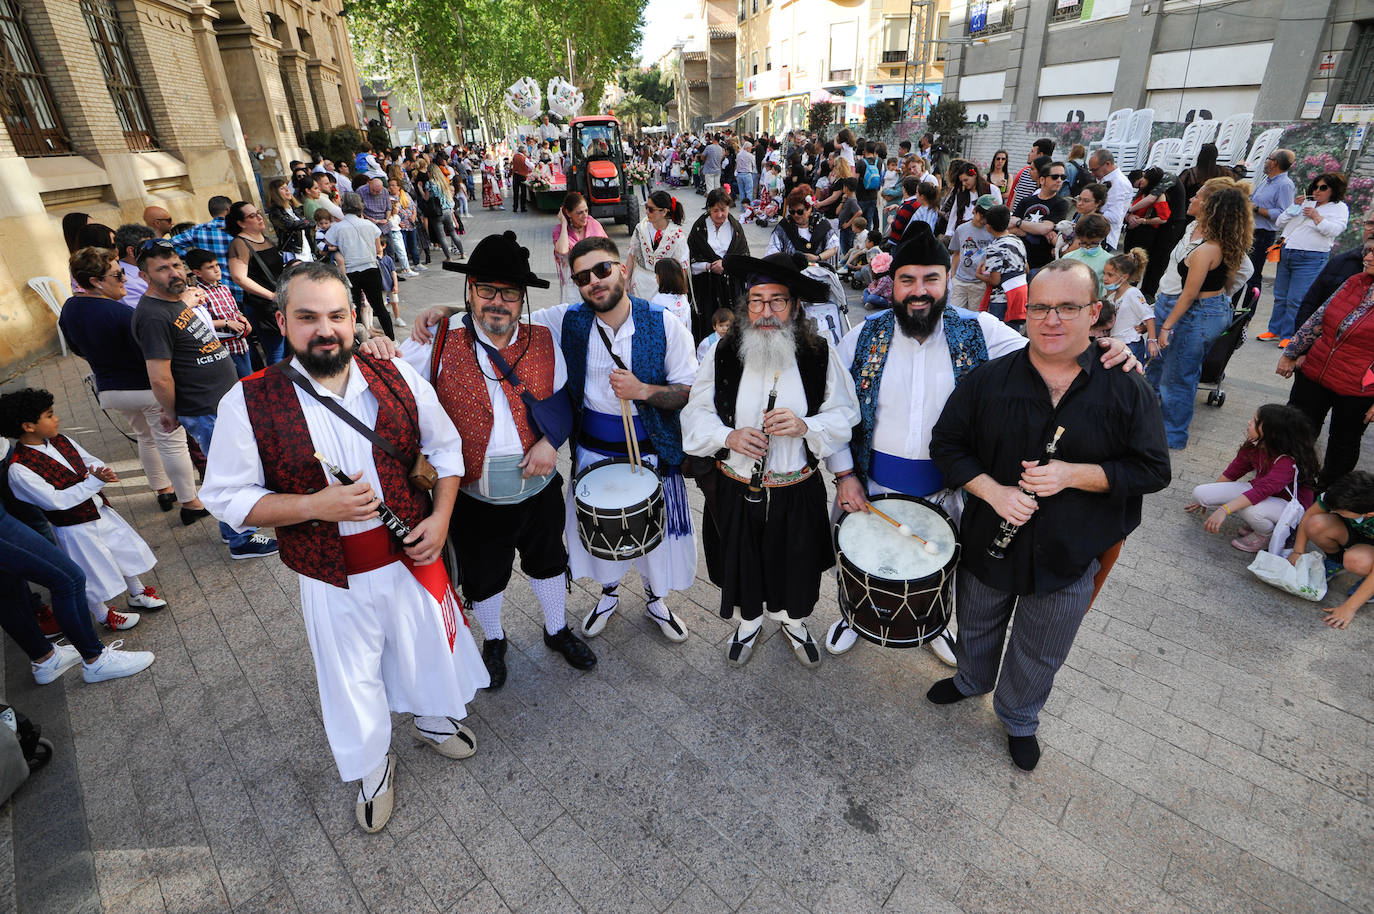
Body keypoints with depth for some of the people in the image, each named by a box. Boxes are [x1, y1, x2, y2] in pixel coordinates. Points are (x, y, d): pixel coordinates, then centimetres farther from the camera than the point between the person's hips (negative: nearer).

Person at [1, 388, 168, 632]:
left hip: (100, 511, 7)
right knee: (93, 572, 11)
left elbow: (92, 461, 5)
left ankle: (137, 593, 44)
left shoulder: (60, 441, -3)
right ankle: (103, 615, 35)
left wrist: (102, 472, -18)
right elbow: (56, 501, -26)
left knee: (126, 550, 21)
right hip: (74, 528, -6)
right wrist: (94, 481, -29)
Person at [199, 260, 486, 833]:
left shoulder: (398, 379, -7)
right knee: (352, 678, 18)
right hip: (333, 579, -2)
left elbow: (445, 447, 4)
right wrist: (316, 506, -23)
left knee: (430, 648, 23)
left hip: (413, 556, 2)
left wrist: (440, 516, -8)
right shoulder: (248, 403, -14)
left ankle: (432, 720, 56)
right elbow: (227, 498, -8)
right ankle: (373, 769, 48)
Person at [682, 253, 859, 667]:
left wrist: (805, 425, -23)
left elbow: (845, 415, -3)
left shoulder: (819, 356, -8)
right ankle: (749, 620, 49)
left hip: (798, 492, 0)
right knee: (742, 564, 19)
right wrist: (728, 436, -20)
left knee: (796, 565, 20)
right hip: (736, 490, 0)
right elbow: (696, 413, -1)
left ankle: (793, 620, 51)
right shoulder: (722, 354, -7)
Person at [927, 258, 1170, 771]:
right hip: (988, 543, 1)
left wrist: (1073, 474, -24)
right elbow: (947, 443, -6)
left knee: (1040, 656, 20)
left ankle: (1019, 719, 48)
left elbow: (1153, 470, -8)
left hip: (1067, 560, 0)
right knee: (978, 630, 25)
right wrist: (992, 490, -21)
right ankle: (971, 681, 57)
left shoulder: (1126, 391, -10)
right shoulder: (989, 380, -9)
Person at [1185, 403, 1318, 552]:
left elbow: (1262, 490, -42)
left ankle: (1262, 536, -5)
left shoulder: (1289, 462, -29)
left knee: (1252, 510, -41)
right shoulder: (1253, 445, -8)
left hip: (1291, 506, -6)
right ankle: (1250, 523, 4)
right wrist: (1207, 498, 13)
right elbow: (1233, 472, 6)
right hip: (1258, 492, 6)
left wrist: (1224, 510, -52)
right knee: (1200, 493, -13)